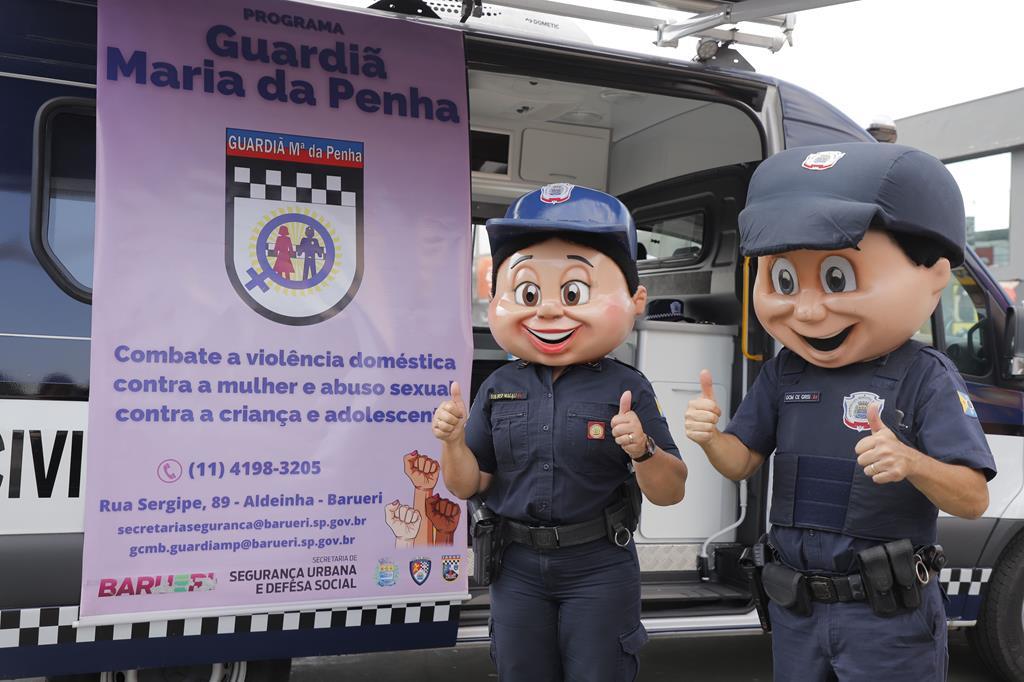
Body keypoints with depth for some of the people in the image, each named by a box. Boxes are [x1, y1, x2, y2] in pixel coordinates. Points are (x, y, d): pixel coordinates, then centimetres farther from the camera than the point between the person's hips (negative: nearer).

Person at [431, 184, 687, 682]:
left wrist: (643, 449, -27)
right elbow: (468, 485, 5)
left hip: (599, 570, -3)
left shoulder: (626, 390, -9)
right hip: (518, 569, 3)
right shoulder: (500, 389, 1)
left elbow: (670, 492, -8)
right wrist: (452, 441, -14)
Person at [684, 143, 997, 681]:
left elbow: (973, 500, -15)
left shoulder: (925, 379, -13)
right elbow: (742, 461, 6)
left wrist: (910, 463, -34)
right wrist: (711, 438, -16)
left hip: (888, 617, -4)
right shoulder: (782, 374, 0)